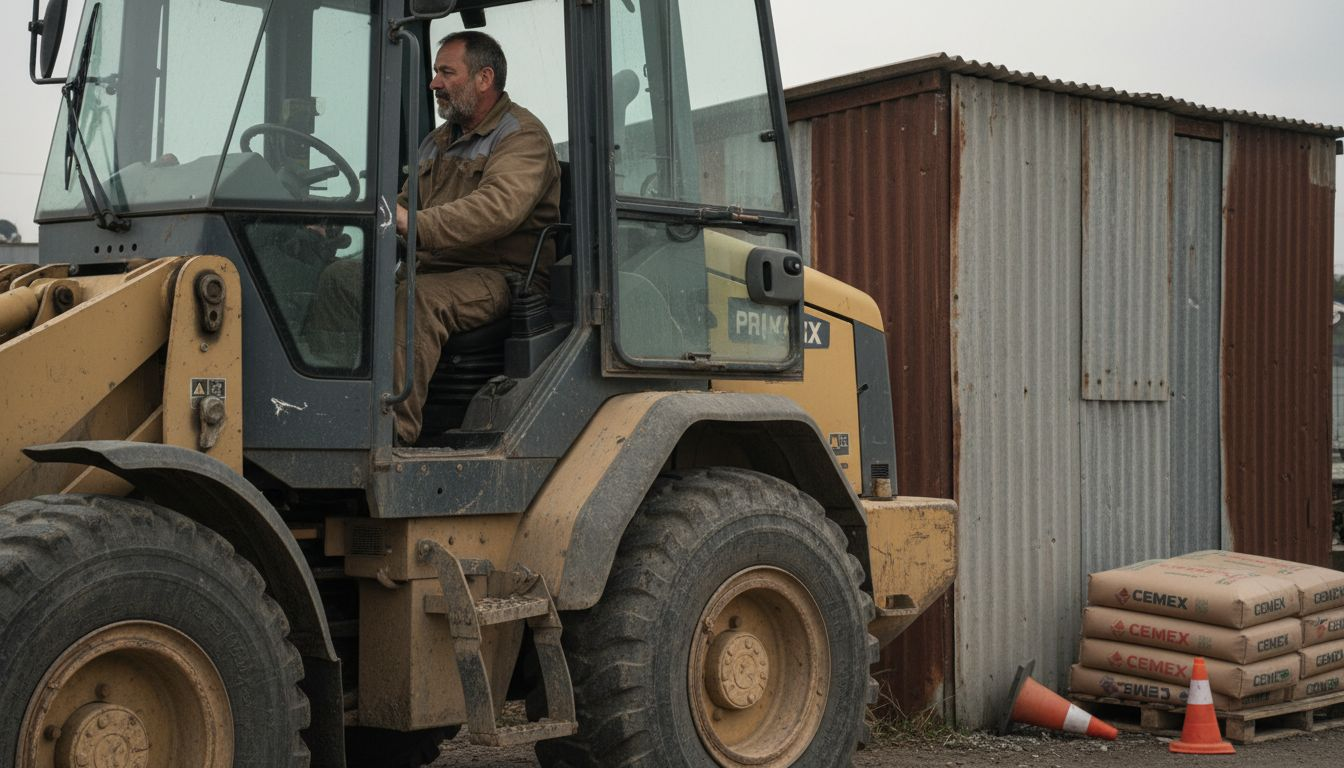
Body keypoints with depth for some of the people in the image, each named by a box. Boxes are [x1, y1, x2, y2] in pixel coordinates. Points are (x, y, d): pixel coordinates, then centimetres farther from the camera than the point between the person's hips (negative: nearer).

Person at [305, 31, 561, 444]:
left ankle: (395, 430, -39)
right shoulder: (437, 142, 25)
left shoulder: (522, 135, -5)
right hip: (432, 267, 8)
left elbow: (501, 206, -24)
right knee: (338, 280, -11)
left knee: (417, 299, -36)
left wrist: (418, 225, -35)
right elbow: (405, 206, 27)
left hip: (502, 275, -8)